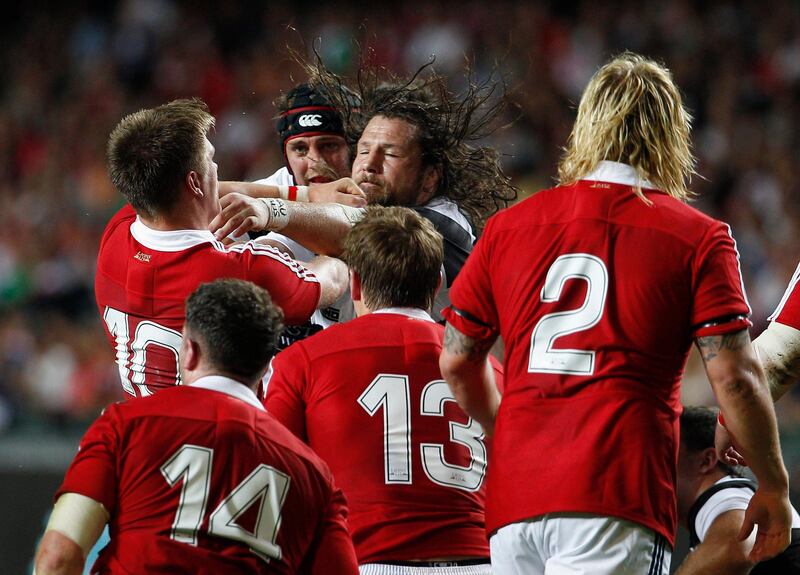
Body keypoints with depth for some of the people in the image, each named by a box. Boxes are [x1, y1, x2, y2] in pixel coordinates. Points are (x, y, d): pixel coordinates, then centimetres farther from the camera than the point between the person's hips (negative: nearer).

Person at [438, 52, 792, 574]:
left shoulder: (508, 226, 14)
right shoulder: (698, 238, 3)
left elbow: (457, 362, 20)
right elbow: (735, 377, -3)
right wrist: (774, 488, 10)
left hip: (512, 504, 4)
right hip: (617, 502, -4)